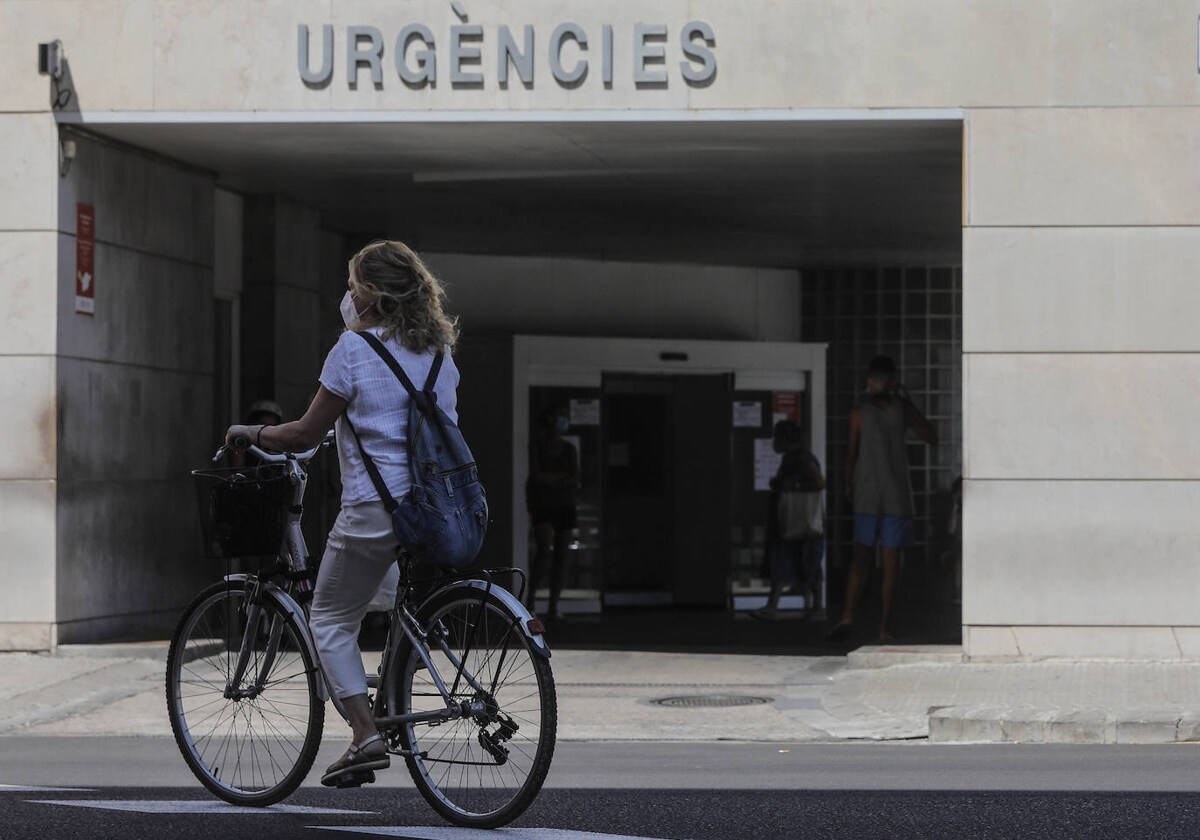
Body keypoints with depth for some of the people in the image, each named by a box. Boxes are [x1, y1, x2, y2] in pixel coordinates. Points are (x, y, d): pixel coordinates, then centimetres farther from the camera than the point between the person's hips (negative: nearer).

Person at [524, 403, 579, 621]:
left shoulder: (569, 450, 10)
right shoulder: (536, 447, 0)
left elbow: (575, 481, 2)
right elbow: (536, 476, -10)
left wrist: (550, 479, -9)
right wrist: (562, 477, -5)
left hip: (564, 505, 4)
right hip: (542, 504, -4)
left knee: (561, 554, 0)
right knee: (543, 550, -18)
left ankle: (553, 606, 3)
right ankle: (530, 598, -9)